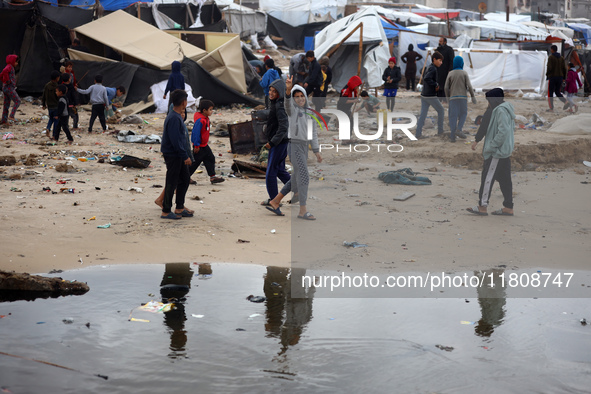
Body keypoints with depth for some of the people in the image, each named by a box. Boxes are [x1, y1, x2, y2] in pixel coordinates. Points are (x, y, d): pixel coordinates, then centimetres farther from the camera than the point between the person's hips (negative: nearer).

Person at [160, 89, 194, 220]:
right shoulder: (174, 118, -21)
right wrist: (185, 156, -21)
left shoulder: (177, 116, 11)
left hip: (179, 155, 10)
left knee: (184, 180, 15)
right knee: (171, 183, -2)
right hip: (172, 155, -10)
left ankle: (179, 208, 23)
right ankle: (166, 211, 8)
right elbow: (175, 140, -24)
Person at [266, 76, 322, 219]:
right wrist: (288, 89, -49)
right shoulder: (292, 109, -4)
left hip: (304, 148, 8)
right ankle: (303, 211, -10)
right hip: (294, 145, -8)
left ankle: (275, 202, 23)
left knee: (296, 179, 13)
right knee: (304, 177, -13)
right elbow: (288, 102, -28)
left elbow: (313, 133, 17)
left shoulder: (310, 113, 16)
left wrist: (316, 151, 11)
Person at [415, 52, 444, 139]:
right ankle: (440, 131, 15)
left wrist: (439, 88, 12)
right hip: (430, 96, -9)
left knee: (423, 114, 6)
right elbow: (427, 78, -30)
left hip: (424, 95, 9)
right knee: (441, 110, 8)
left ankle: (418, 133, 2)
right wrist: (436, 85, -19)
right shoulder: (433, 69, -15)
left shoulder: (430, 67, 15)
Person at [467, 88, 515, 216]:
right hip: (505, 151, 10)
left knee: (488, 177, -4)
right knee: (504, 179, 11)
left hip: (497, 152, -10)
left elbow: (503, 131, -25)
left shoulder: (500, 111, -17)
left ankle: (482, 207, -1)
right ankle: (508, 208, 13)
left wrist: (491, 146, -20)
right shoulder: (506, 109, 15)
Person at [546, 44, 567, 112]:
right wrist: (563, 78, 13)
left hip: (552, 77, -6)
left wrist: (547, 75, -3)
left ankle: (551, 108, 1)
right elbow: (564, 68, 7)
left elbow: (549, 67, -17)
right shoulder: (561, 58, 10)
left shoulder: (551, 57, -8)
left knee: (550, 93, 3)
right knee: (557, 92, 14)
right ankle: (566, 102, -10)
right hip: (560, 77, 6)